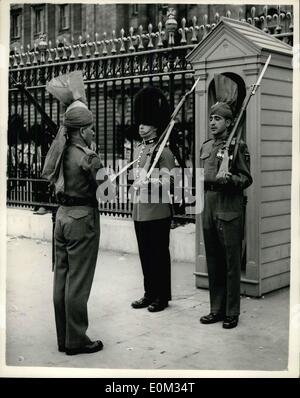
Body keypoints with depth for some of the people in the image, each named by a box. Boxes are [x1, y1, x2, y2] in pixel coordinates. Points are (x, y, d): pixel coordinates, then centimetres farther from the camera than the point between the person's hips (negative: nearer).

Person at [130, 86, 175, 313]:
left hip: (158, 212, -7)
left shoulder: (164, 151, -9)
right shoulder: (138, 150, 14)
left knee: (160, 254, 2)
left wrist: (148, 182, -29)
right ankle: (149, 293, 24)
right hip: (139, 211, 7)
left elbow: (168, 181, -16)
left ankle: (162, 296, 13)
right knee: (145, 254, 13)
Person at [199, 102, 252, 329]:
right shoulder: (205, 147, 16)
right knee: (213, 263, 11)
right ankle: (216, 309, 21)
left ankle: (232, 313, 8)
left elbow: (247, 179, -5)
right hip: (208, 210, 6)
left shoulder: (238, 146, -3)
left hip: (229, 212, -6)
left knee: (231, 264, 0)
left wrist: (230, 179, -22)